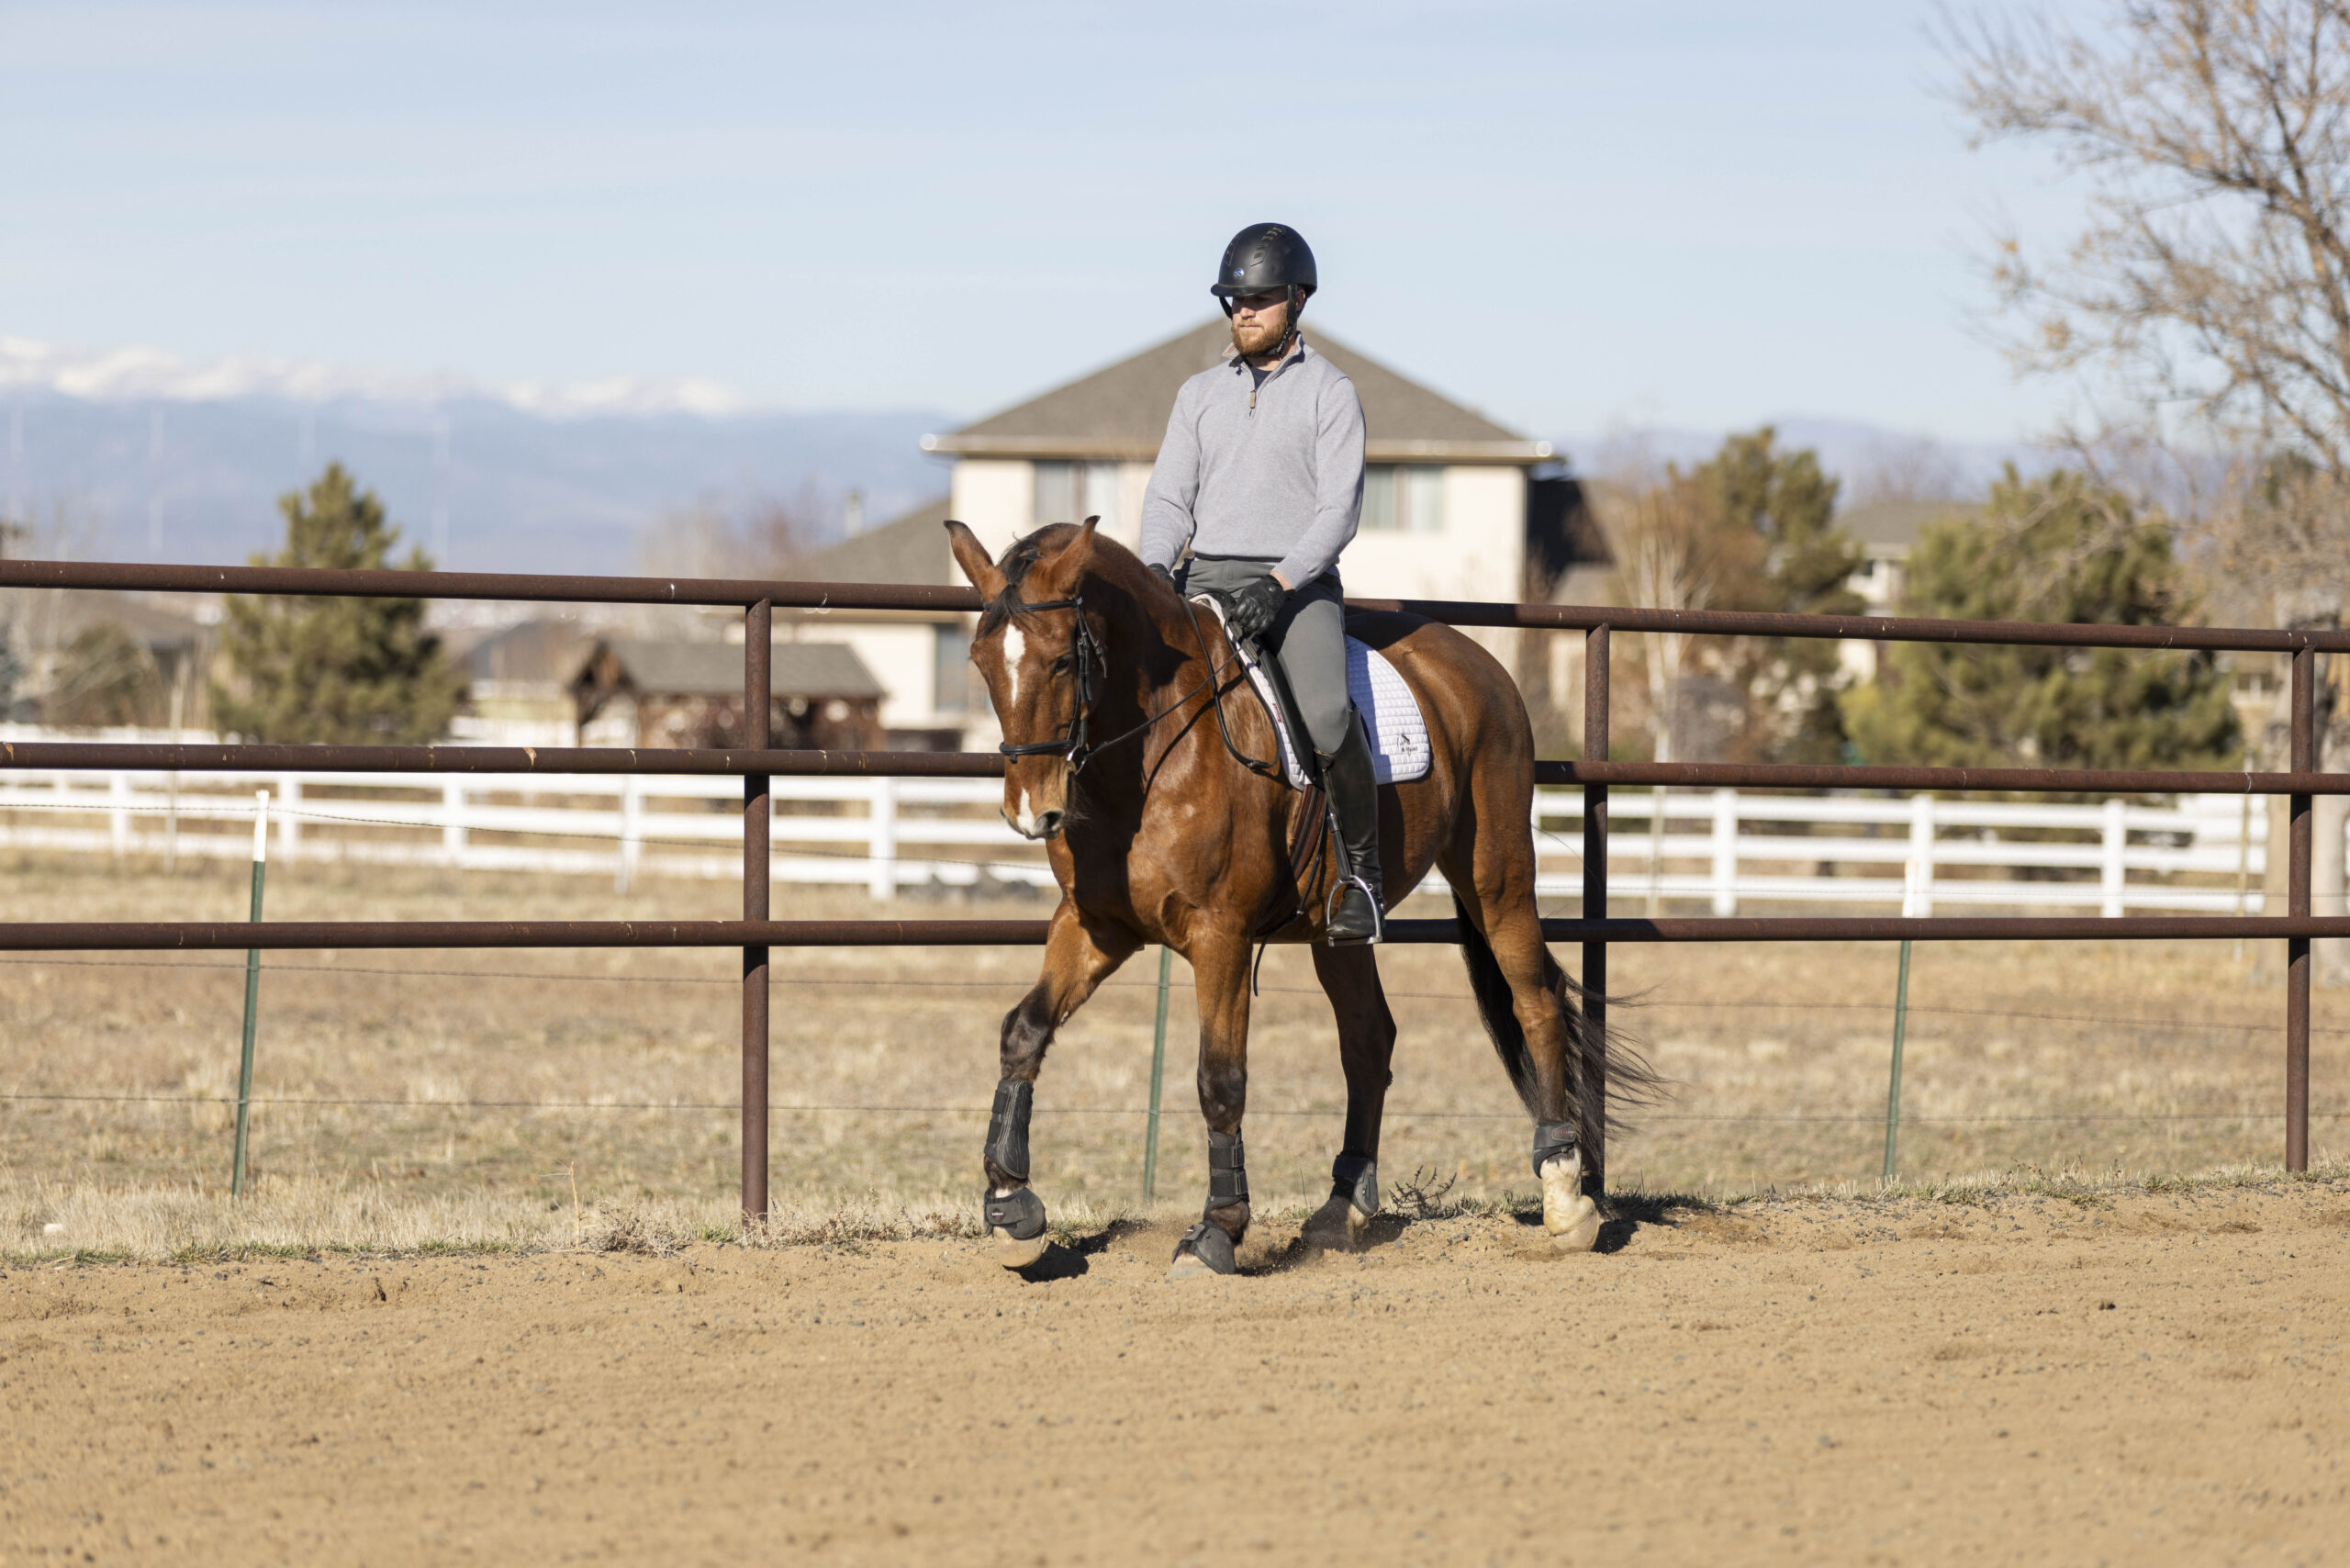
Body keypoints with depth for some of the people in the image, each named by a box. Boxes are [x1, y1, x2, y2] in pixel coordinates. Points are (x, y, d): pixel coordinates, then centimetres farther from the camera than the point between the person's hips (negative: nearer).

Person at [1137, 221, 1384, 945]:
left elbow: (1339, 510, -6)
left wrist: (1277, 585, -20)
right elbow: (1168, 497, 11)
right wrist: (1156, 570, -10)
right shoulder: (1200, 394, 16)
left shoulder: (1330, 393, 2)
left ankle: (1360, 867, -12)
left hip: (1299, 585, -4)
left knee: (1326, 715, -31)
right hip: (1205, 580, 4)